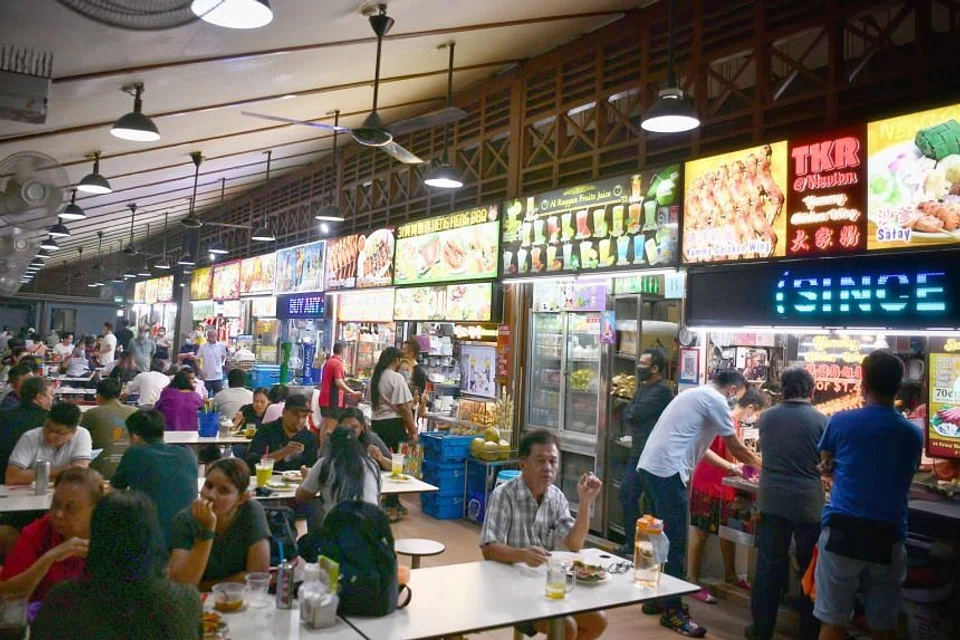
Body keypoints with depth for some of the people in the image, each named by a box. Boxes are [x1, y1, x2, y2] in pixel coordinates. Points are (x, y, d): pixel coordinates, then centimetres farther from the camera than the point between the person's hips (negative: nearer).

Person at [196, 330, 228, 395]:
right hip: (206, 377, 0)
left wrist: (221, 364, 6)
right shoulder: (203, 347, -4)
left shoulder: (221, 346, -2)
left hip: (218, 377, 0)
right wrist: (200, 371, -6)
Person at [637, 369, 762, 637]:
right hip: (667, 472, -10)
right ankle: (672, 611, 3)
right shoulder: (716, 401, -4)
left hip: (649, 467, 10)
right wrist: (760, 464, 20)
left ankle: (655, 598, 27)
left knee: (662, 537, 18)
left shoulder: (695, 394, 24)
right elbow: (734, 446, 2)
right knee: (675, 542, -3)